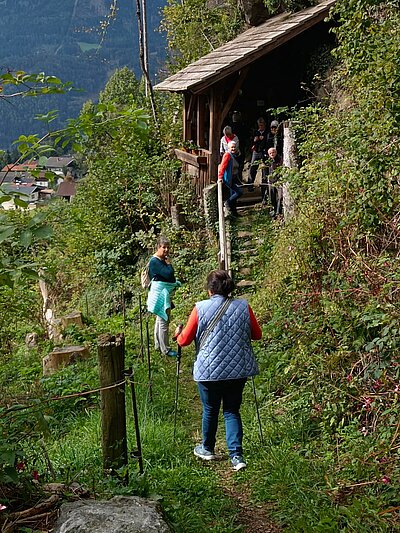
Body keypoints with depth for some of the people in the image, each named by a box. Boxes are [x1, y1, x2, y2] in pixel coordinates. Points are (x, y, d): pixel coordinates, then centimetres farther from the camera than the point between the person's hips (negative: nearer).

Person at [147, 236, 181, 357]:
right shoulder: (155, 261, -18)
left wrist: (175, 283, 2)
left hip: (164, 293, 10)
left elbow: (170, 276, 17)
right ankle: (165, 349, -1)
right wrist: (168, 263, -12)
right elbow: (169, 274, -25)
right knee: (164, 321, -6)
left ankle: (158, 345, 29)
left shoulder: (162, 260, 12)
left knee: (160, 319, 18)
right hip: (161, 294, -10)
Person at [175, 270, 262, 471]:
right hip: (238, 369, 2)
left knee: (210, 410, 16)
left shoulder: (200, 309, -10)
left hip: (209, 370, -2)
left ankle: (207, 449, 36)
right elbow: (257, 335, 9)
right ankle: (236, 456, 2)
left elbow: (184, 340, -3)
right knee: (232, 411, 12)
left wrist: (178, 333, 20)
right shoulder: (243, 307, -3)